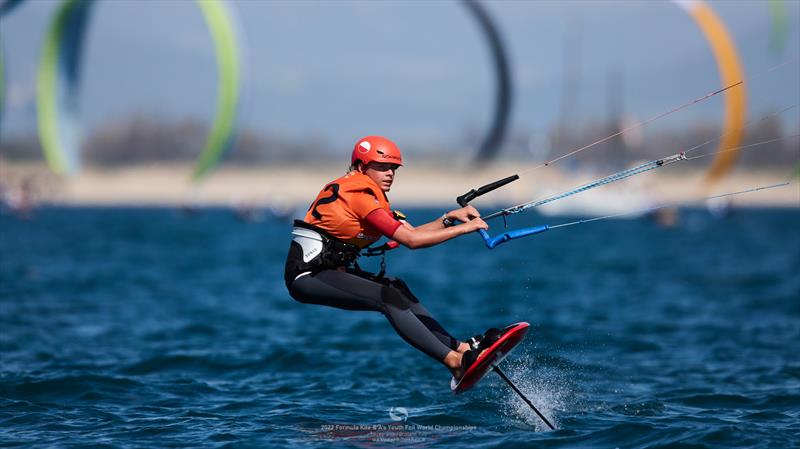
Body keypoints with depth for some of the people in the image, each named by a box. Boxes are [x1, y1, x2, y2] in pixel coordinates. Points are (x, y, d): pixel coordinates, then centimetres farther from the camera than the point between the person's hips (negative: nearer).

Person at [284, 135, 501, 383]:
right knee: (389, 298, -20)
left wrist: (450, 217, 1)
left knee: (398, 289, 5)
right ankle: (454, 361, -26)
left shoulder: (367, 195, 16)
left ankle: (459, 347, 3)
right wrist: (463, 228, -14)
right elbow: (410, 240, -20)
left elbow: (410, 232, 12)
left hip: (329, 269, 10)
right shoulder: (360, 195, -16)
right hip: (307, 276, -10)